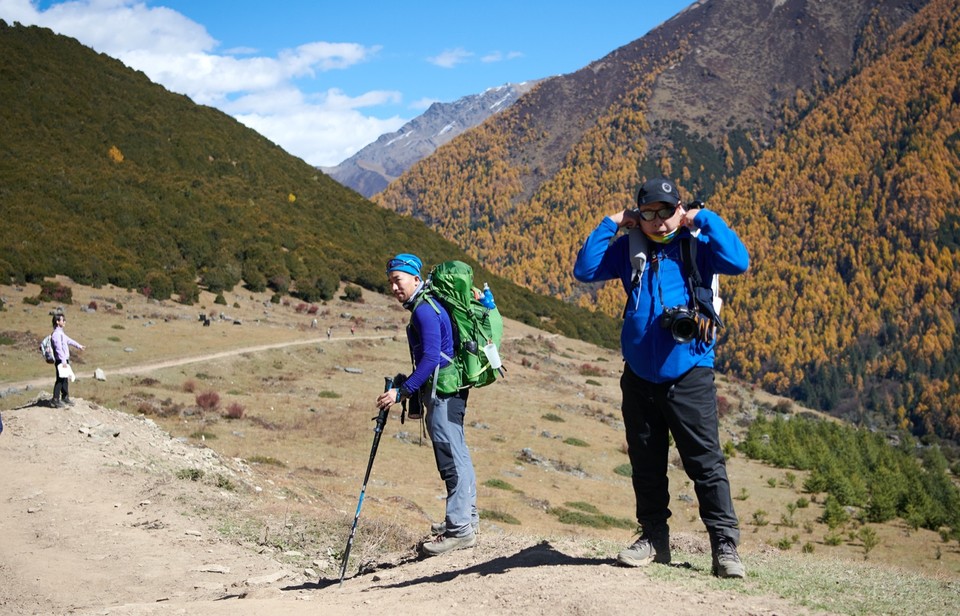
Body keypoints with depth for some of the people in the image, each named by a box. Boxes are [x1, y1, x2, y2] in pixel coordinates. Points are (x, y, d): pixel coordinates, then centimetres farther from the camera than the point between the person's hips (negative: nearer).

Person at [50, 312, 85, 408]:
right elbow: (58, 348, -23)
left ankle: (65, 397, 27)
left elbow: (68, 340, 31)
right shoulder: (56, 334, -18)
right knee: (60, 380, -7)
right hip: (60, 361, -10)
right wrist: (63, 361, -25)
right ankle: (55, 399, -3)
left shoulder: (61, 332, 14)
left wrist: (78, 345, 43)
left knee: (65, 379, 17)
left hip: (65, 360, 10)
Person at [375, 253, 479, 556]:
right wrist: (407, 386, 22)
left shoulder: (424, 309, -15)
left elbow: (430, 358, -23)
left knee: (451, 458, -10)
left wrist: (401, 391, -25)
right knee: (457, 455, 18)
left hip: (442, 392, -11)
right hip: (447, 391, 11)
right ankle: (467, 518, 28)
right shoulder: (426, 306, 18)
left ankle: (459, 530, -9)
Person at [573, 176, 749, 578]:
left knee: (706, 462, -4)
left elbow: (738, 262, -18)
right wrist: (610, 225, -2)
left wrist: (703, 220, -12)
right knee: (646, 463, 13)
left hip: (689, 376, -4)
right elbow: (585, 271, 0)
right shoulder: (629, 249, 6)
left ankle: (725, 546, 1)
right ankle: (653, 539, 25)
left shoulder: (696, 246, -3)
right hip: (639, 376, 4)